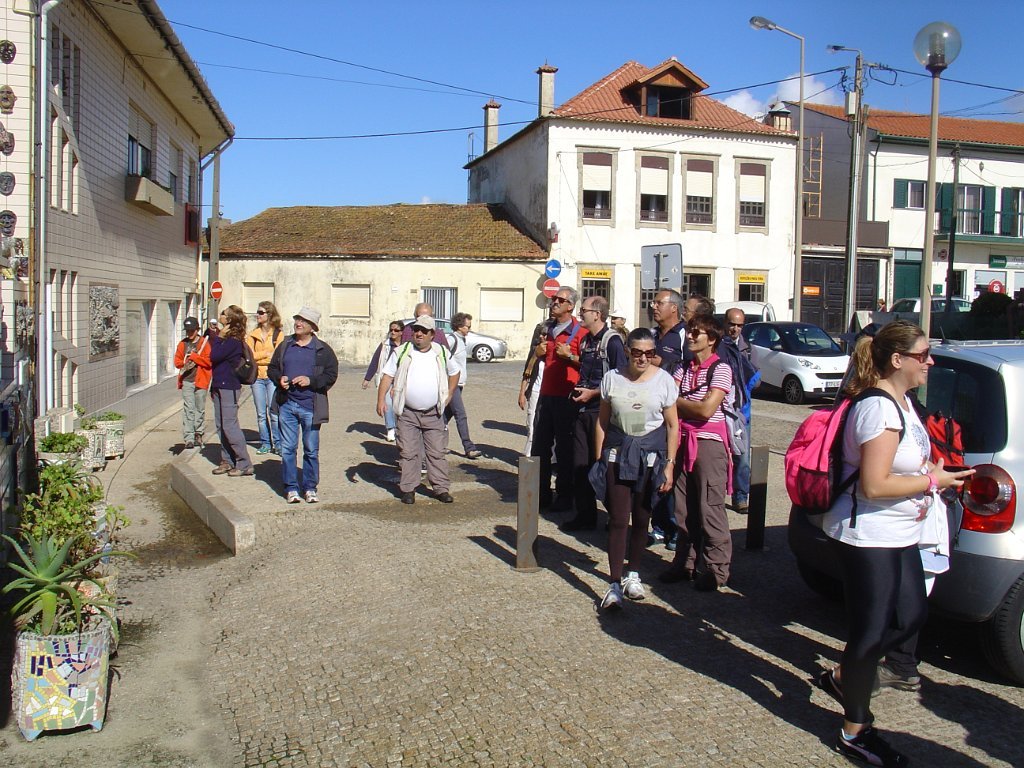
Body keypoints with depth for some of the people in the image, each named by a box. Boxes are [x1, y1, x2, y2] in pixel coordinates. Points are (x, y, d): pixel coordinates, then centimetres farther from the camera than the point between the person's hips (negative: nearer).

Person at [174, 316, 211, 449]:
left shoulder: (204, 343, 1)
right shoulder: (182, 343, 13)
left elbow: (209, 361, -9)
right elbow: (177, 361, 14)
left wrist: (193, 356, -12)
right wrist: (185, 364, -5)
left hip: (200, 381, -2)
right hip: (186, 381, 2)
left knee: (200, 409, 5)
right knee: (188, 409, -4)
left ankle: (199, 434, 19)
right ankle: (189, 438, -5)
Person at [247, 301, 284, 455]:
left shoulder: (278, 334, -1)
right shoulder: (252, 334, 11)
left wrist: (257, 358, -7)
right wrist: (267, 353, -8)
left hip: (272, 377, -4)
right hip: (257, 377, 4)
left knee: (273, 411, -7)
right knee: (261, 413, 7)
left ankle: (278, 443, 3)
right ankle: (265, 443, 15)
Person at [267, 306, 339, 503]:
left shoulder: (323, 350, 1)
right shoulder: (285, 346, 10)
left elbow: (331, 375, -4)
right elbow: (272, 368, 16)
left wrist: (310, 381, -17)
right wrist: (279, 378, -5)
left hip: (311, 406, -3)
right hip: (287, 404, 3)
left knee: (311, 450, 5)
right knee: (287, 449, 4)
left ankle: (310, 488, 16)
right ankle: (291, 488, 13)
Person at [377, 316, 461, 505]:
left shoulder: (442, 353, 5)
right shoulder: (402, 352, 0)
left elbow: (454, 372, 20)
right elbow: (387, 376, 0)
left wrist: (449, 395, 11)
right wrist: (381, 399, -11)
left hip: (433, 414, 1)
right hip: (407, 413, -1)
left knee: (437, 452, 5)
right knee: (408, 452, 2)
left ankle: (441, 488, 13)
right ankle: (408, 489, 11)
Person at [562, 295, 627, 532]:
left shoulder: (612, 341, -11)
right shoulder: (586, 340, 13)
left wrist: (593, 393, -15)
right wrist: (578, 390, 9)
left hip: (601, 410, -8)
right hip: (583, 409, 8)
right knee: (580, 465, 9)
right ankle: (585, 515, 18)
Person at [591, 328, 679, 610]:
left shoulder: (663, 380, -4)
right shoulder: (612, 377, -1)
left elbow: (672, 426, 0)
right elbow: (602, 421, 7)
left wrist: (669, 465, -3)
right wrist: (599, 459, 5)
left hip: (651, 454, 0)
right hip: (617, 452, 0)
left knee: (641, 518, 10)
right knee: (618, 519, -5)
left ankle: (633, 574, 29)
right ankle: (615, 585, -3)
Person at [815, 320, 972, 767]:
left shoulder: (900, 401, 9)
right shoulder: (878, 408, -24)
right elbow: (874, 485, -27)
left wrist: (936, 474, 6)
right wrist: (933, 481, -16)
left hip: (896, 536, 10)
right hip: (867, 537, -10)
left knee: (911, 616, 18)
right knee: (871, 630, 3)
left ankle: (841, 677, 35)